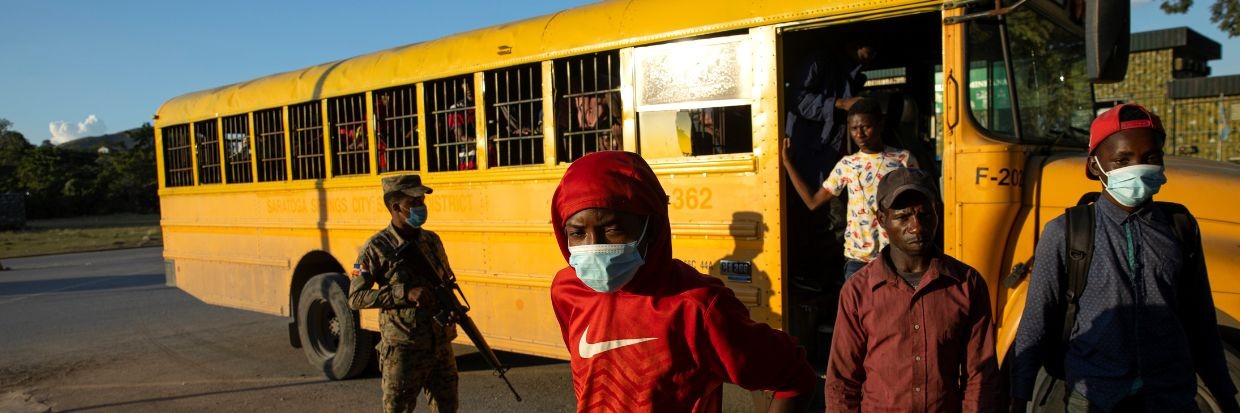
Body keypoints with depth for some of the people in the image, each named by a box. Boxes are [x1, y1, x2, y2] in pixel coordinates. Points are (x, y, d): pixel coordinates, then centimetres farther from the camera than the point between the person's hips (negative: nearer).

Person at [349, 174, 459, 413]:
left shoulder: (432, 240, 8)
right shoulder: (376, 248, -9)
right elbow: (355, 298, -12)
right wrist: (405, 294, -22)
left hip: (441, 346, 6)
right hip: (403, 352, -5)